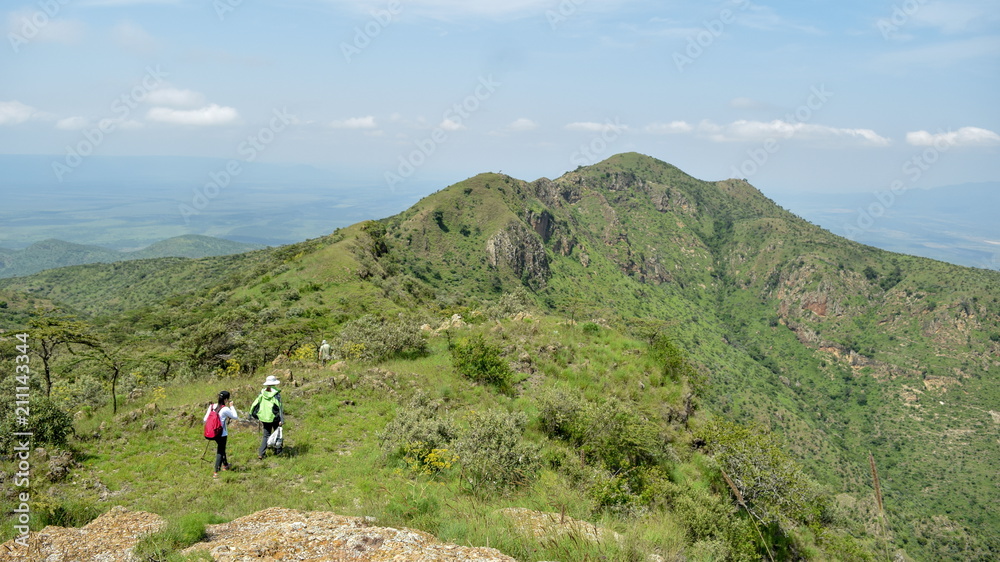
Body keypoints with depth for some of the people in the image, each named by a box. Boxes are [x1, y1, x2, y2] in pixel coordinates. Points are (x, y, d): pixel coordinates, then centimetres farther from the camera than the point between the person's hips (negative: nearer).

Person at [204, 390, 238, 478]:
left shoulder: (212, 406, -2)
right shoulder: (225, 409, -19)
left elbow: (205, 419, 1)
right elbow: (236, 417, -7)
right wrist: (232, 407, 2)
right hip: (222, 433, -6)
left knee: (221, 448, 26)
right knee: (220, 451, 3)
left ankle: (225, 465, 43)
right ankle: (216, 472, -1)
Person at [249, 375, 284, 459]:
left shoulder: (262, 393, -2)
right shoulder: (276, 394, -14)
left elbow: (255, 404, 3)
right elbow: (280, 408, -14)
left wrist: (251, 414, 15)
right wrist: (281, 420, -12)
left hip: (265, 418, 4)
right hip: (275, 418, -4)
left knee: (266, 435, 13)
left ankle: (261, 453, 5)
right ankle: (278, 451, 22)